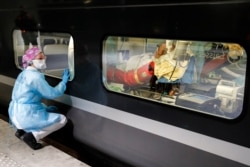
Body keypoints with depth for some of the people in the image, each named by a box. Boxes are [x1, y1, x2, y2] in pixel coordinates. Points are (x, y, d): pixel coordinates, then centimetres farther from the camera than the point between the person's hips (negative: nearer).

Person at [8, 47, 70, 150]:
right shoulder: (35, 76, -17)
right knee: (62, 119, 1)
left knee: (43, 107, 34)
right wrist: (64, 81, 1)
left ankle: (22, 130, 17)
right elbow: (52, 93, -13)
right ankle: (32, 136, -7)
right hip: (26, 117, -9)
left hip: (15, 115, 9)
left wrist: (45, 108, 18)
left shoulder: (24, 74, 12)